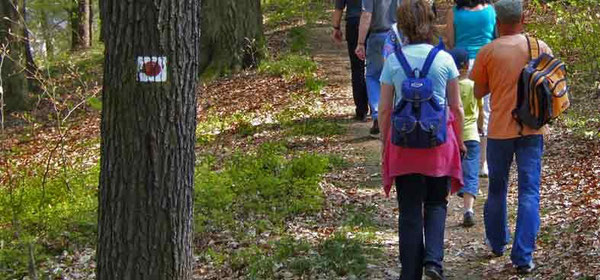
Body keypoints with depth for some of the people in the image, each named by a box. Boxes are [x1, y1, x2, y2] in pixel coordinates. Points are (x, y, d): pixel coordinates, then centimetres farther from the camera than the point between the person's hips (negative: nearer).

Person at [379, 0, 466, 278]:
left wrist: (384, 145, 11)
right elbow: (456, 107, 1)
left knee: (410, 210, 8)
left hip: (403, 141, 0)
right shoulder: (444, 59, -4)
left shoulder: (393, 61, -5)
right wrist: (459, 140, 15)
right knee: (436, 203, 17)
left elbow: (384, 110, -2)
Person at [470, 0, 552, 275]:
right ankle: (523, 257, -7)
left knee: (497, 188, 19)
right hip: (532, 129, 0)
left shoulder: (488, 52, -6)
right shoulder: (541, 47, -1)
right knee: (529, 192, 0)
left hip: (500, 130, 0)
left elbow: (479, 92, 2)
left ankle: (497, 242, 36)